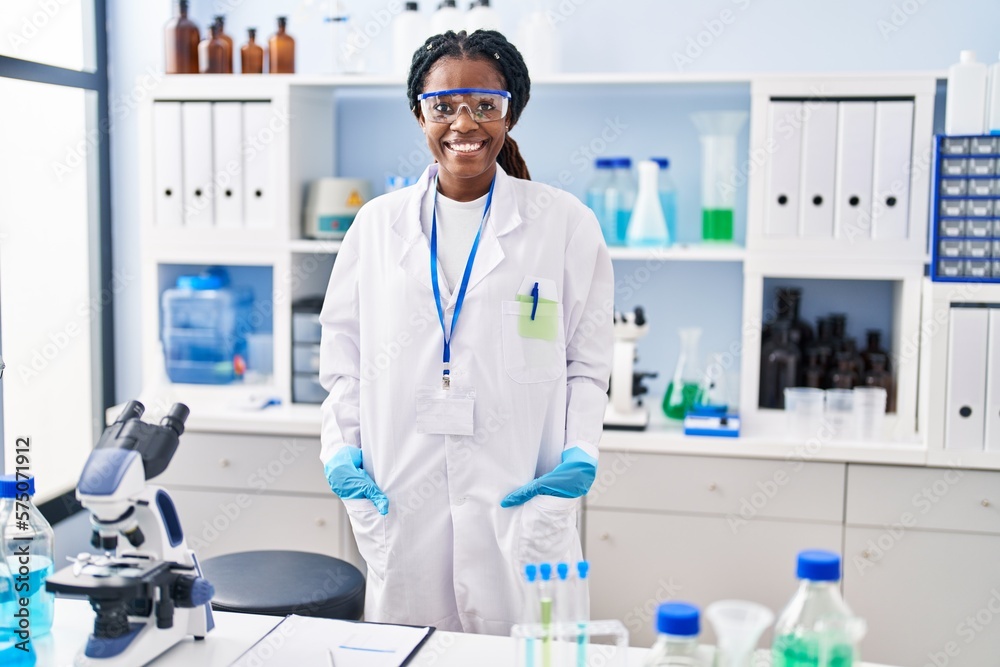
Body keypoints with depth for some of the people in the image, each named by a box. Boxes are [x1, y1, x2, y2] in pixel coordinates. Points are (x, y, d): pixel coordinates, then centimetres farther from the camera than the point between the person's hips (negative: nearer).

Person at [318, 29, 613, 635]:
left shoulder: (565, 224, 3)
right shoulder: (377, 223, 9)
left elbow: (588, 361, 5)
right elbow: (343, 353, 13)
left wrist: (579, 455, -7)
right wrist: (342, 448, 2)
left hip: (519, 506, -1)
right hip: (399, 506, 2)